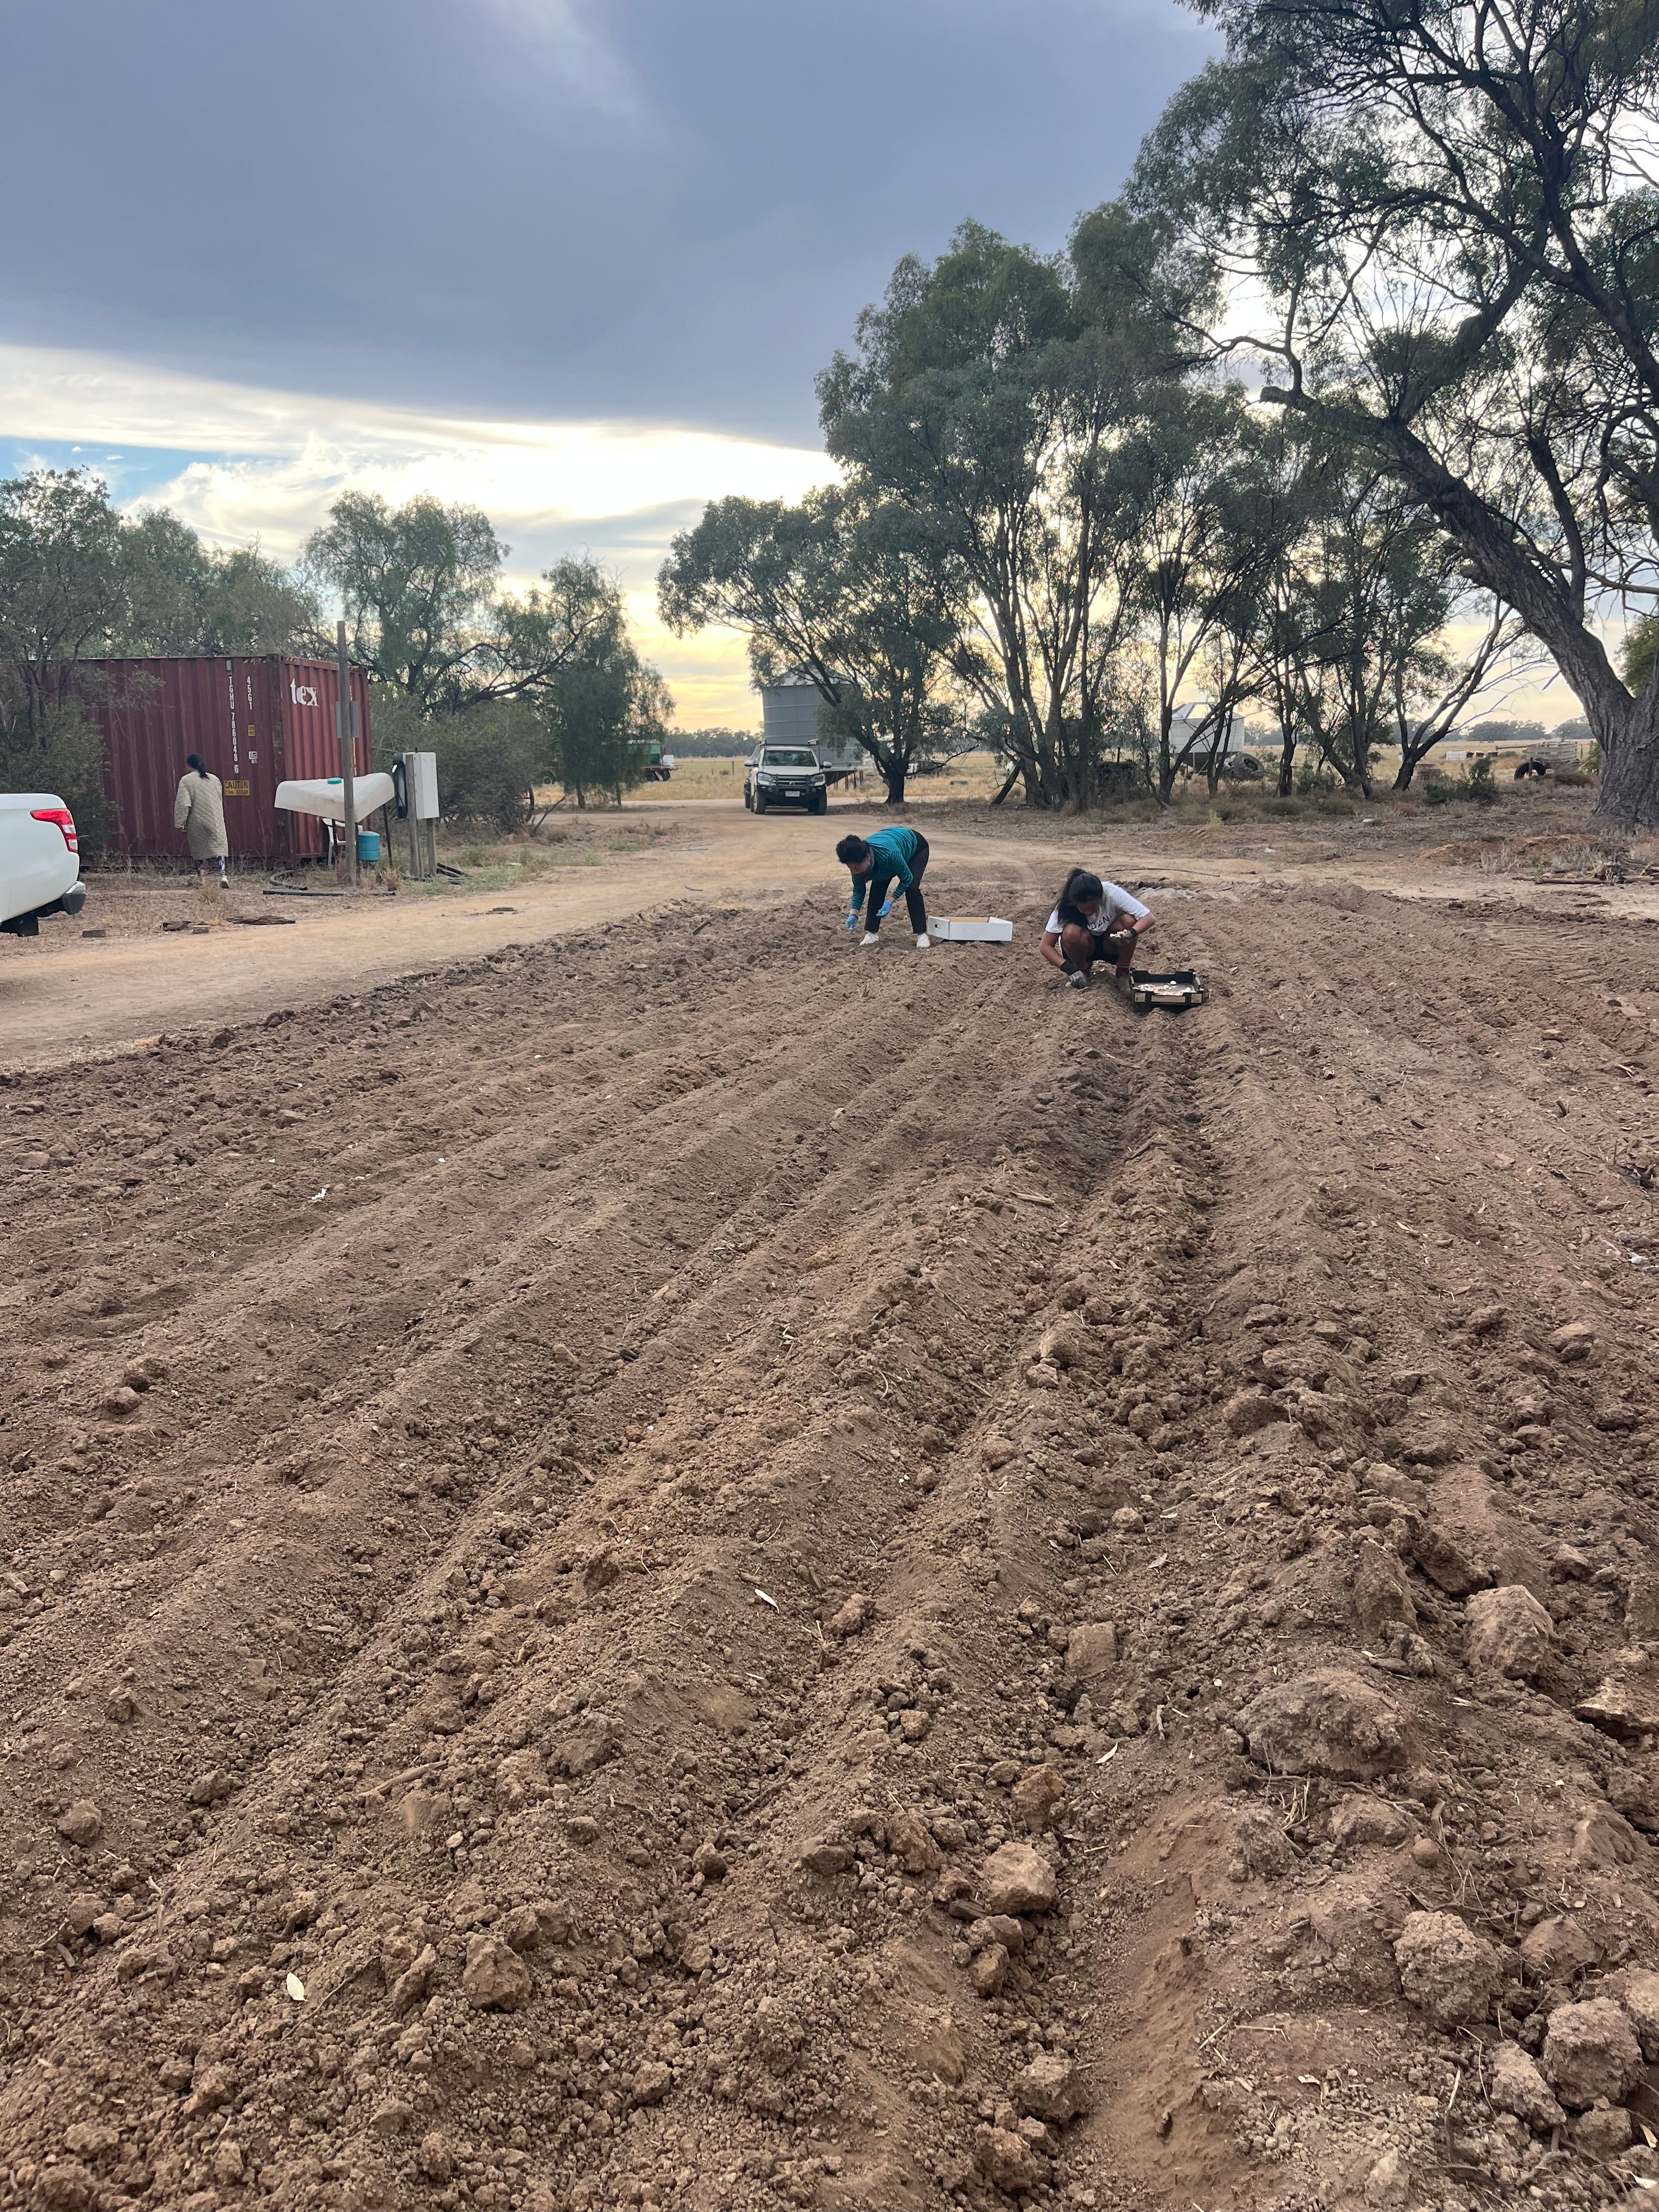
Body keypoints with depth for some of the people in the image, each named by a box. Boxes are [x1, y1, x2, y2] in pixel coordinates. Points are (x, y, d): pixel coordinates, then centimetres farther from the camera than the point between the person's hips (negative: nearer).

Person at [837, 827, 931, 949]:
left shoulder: (888, 854, -46)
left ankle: (922, 935, -13)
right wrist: (853, 914, -24)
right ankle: (872, 934, -1)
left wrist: (890, 901, -33)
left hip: (916, 847, -5)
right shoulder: (857, 862, -28)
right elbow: (858, 890, -11)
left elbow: (907, 879, -29)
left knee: (911, 889, -21)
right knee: (877, 888, -10)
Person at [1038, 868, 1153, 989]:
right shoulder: (1065, 907, -26)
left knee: (1128, 920, -29)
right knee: (1071, 932, -33)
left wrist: (1131, 934, -48)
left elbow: (1147, 917, -27)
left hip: (1110, 946, 1)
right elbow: (1046, 947, -23)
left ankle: (1122, 972, -7)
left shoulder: (1112, 893, -28)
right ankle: (1083, 971, -4)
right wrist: (1070, 969, -37)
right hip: (1084, 949, 0)